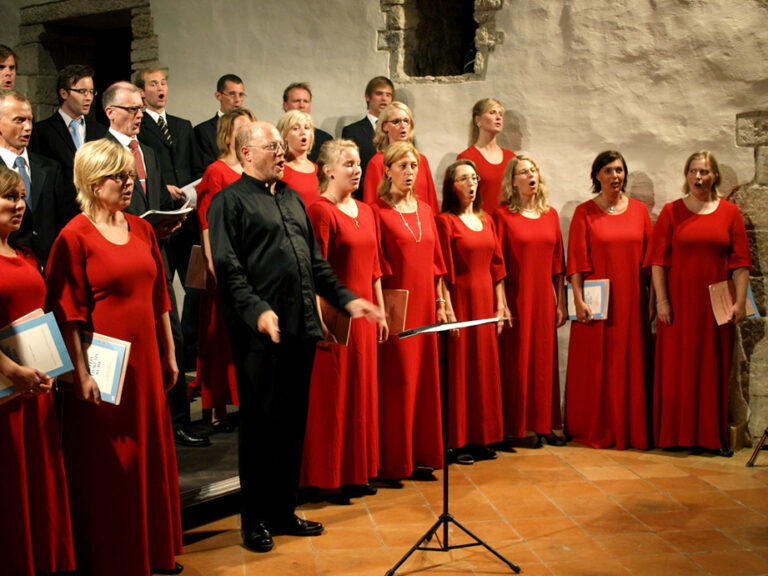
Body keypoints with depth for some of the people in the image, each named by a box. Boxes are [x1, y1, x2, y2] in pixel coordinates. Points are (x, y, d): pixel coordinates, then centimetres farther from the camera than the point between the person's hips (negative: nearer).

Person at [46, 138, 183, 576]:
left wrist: (169, 355, 13)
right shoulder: (74, 237, -10)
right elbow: (68, 314, -12)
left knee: (152, 454, 14)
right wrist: (81, 373, -16)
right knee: (108, 467, 4)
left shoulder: (141, 229, 9)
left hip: (146, 361, 6)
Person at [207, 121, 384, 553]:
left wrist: (345, 298, 14)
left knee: (294, 424, 12)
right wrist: (257, 310, -24)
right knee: (261, 425, 1)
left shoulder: (292, 198, 20)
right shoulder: (230, 201, -3)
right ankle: (256, 521, 12)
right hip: (261, 334, -7)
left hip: (302, 327, 7)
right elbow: (228, 267, -12)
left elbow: (315, 260, 23)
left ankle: (284, 512, 23)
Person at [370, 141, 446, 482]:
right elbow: (375, 267, -9)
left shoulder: (425, 210, 13)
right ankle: (392, 463, 4)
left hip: (424, 305, 6)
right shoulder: (378, 211, -5)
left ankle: (420, 456, 18)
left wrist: (440, 303, 12)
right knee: (395, 381, -3)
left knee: (424, 379, 9)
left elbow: (435, 261, 16)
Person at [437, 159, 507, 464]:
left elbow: (496, 265, 13)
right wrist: (447, 309, -16)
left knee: (485, 365, 9)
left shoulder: (486, 221, 13)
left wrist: (500, 305, 9)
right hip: (460, 298, -6)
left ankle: (481, 438, 17)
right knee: (460, 367, -3)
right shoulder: (445, 221, -6)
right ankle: (458, 442, 4)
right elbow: (443, 271, -10)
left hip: (486, 298, 6)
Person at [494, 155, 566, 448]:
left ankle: (544, 426, 14)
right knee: (516, 360, -2)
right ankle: (515, 428, 6)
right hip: (516, 298, -4)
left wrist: (561, 303, 9)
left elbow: (558, 262, 12)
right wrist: (500, 304, -12)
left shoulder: (550, 214, 11)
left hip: (544, 297, 4)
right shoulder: (502, 214, -3)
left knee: (544, 360, 6)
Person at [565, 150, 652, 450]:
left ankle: (630, 430, 15)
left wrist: (652, 298, 4)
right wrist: (579, 300, -11)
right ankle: (594, 432, 11)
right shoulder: (584, 212, 1)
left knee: (630, 364, 5)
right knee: (594, 366, 1)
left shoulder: (639, 210, 9)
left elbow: (649, 257, 9)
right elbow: (576, 260, -4)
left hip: (631, 300, 3)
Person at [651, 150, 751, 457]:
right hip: (679, 303, -1)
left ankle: (713, 436, 12)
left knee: (714, 368, 5)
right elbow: (658, 259, 0)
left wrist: (740, 301, -4)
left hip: (716, 305, 1)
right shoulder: (671, 211, 3)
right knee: (677, 368, 1)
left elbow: (741, 262, 3)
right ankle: (676, 434, 9)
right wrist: (661, 300, -7)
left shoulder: (729, 212, 6)